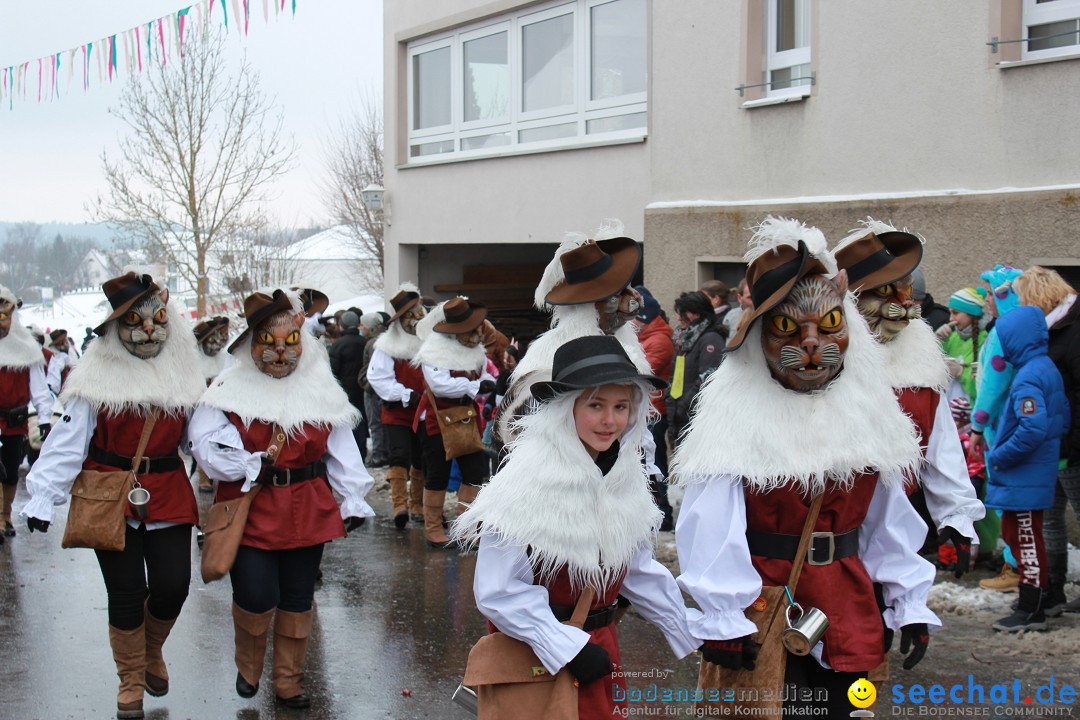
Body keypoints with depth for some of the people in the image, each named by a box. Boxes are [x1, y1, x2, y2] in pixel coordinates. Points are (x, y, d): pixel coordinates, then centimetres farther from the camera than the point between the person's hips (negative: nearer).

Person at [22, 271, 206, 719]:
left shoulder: (182, 375, 3)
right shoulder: (97, 379, -8)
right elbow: (68, 441, -10)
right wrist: (43, 497, -15)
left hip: (168, 495, 3)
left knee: (172, 586, -2)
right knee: (126, 593, 1)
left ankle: (151, 650, 32)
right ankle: (131, 681, 24)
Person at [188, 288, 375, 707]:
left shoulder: (322, 392, 6)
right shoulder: (231, 390, -3)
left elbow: (342, 452, 8)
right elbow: (205, 444, -10)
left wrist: (354, 501, 4)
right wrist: (252, 466, -21)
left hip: (308, 511, 3)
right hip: (250, 510, -3)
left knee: (297, 600, 10)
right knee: (256, 598, -9)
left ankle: (289, 682, 26)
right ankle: (248, 667, 21)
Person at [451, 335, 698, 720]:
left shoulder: (626, 477, 1)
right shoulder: (530, 482, -22)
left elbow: (638, 570, 11)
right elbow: (499, 590, -22)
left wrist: (694, 631, 10)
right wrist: (569, 649, -21)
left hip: (599, 648, 7)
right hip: (536, 660, -6)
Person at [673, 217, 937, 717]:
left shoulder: (865, 406, 4)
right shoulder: (737, 410, -13)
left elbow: (888, 516, 10)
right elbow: (713, 523, -18)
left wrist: (910, 605, 8)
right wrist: (722, 621, -23)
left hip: (847, 611, 5)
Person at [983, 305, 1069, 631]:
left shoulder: (1028, 378, -21)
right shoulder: (1048, 368, 10)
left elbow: (1033, 429, -31)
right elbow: (1063, 419, 16)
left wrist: (1000, 457, -19)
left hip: (1024, 478, -10)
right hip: (1039, 472, 10)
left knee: (1026, 540, -2)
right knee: (1014, 534, 19)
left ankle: (1030, 611, 6)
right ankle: (1031, 604, 27)